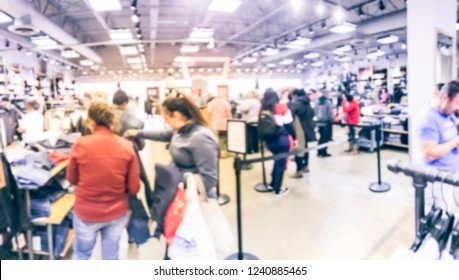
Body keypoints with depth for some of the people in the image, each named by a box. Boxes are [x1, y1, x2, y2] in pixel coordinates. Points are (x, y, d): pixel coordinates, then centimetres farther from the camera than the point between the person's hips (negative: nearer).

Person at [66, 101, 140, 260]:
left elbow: (72, 179, 2)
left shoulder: (81, 144, -14)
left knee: (81, 254, 22)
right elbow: (134, 188, -8)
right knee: (111, 256, 18)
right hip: (117, 213, 1)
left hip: (86, 212, -1)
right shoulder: (127, 146, -11)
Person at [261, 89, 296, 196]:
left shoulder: (262, 109, 3)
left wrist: (264, 138, 13)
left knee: (277, 160, 24)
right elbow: (289, 124, -6)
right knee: (281, 162, 6)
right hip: (282, 140, -4)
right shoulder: (282, 107, -5)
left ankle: (273, 184, 31)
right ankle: (278, 190, 13)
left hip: (269, 141, 4)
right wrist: (294, 138, 3)